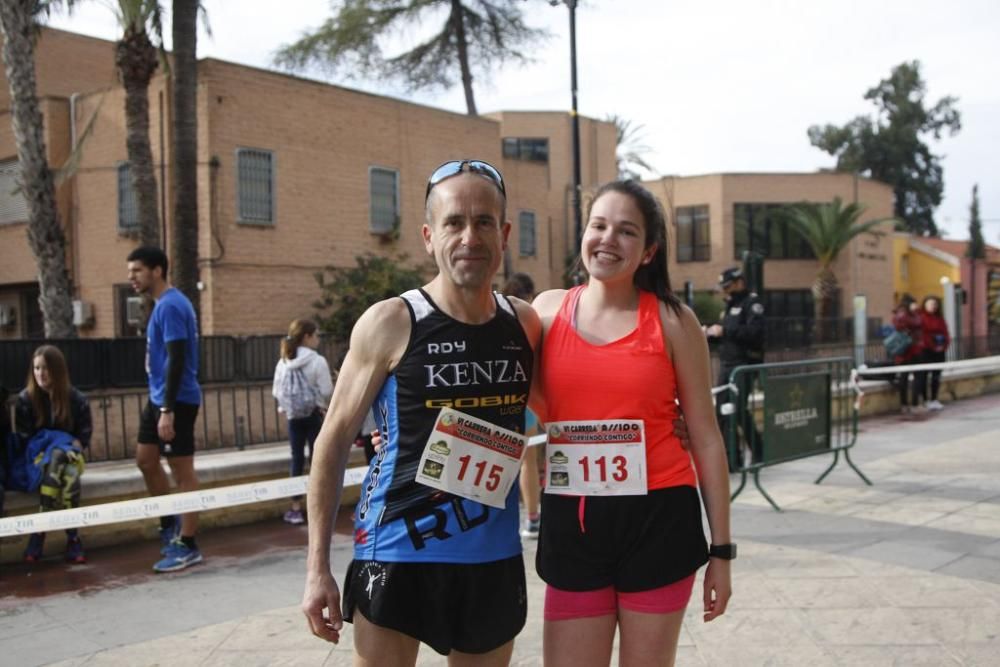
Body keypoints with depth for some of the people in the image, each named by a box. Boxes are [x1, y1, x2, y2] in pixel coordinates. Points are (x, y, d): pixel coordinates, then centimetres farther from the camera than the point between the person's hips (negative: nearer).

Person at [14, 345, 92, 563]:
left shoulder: (76, 399, 0)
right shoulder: (25, 399, -2)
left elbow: (85, 434, 5)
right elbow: (23, 438, -1)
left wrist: (71, 450, -15)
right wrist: (48, 451, -16)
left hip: (68, 456, 1)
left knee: (69, 472, -36)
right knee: (59, 469, -36)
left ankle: (40, 532, -30)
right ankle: (72, 536, -34)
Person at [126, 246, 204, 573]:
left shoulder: (170, 306, -17)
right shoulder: (163, 304, 14)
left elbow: (177, 359, -22)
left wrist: (168, 409, -25)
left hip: (176, 401, -10)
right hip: (159, 398, 10)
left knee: (183, 472, -2)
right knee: (145, 460, 16)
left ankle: (188, 546, 6)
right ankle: (170, 524, 31)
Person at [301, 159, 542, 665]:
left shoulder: (525, 324, 1)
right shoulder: (390, 323, -10)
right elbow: (333, 442, -5)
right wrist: (318, 569, -8)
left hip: (495, 559, 4)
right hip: (398, 555, -4)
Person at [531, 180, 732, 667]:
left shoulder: (673, 320, -2)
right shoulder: (547, 310, 4)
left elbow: (705, 438, 1)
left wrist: (721, 548, 1)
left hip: (658, 520, -1)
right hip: (571, 524, 2)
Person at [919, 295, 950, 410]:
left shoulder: (940, 319, 15)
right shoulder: (921, 318, -6)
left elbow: (946, 333, 12)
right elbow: (922, 334, -14)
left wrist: (945, 346, -4)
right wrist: (933, 347, -15)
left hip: (939, 351, 7)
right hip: (926, 351, -7)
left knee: (936, 376, 9)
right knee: (925, 375, -5)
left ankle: (934, 400, 16)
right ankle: (924, 400, -1)